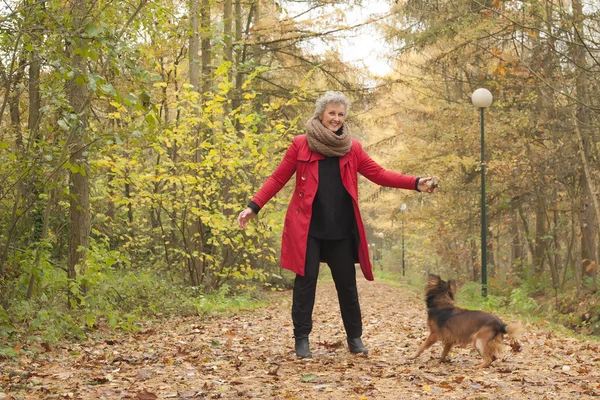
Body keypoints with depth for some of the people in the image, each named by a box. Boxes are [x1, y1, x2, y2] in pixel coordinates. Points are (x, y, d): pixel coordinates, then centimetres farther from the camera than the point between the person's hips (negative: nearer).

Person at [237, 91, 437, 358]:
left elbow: (378, 174, 6)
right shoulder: (300, 145, 2)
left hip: (341, 229, 2)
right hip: (307, 227, -2)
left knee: (347, 282, 7)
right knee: (306, 279, -2)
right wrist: (254, 206, -8)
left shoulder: (351, 147, 9)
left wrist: (414, 183, -5)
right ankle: (301, 339, 9)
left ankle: (355, 338, 21)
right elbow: (278, 179, 2)